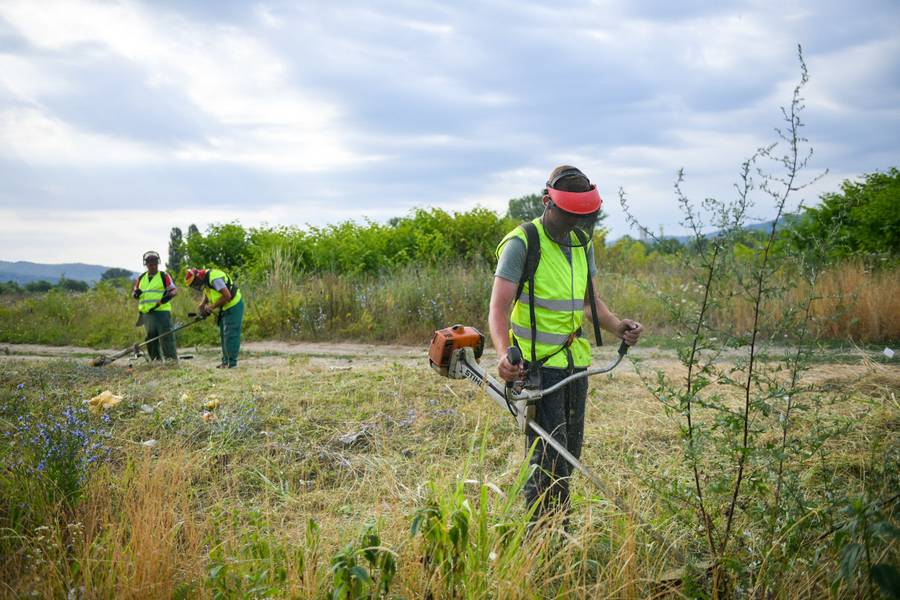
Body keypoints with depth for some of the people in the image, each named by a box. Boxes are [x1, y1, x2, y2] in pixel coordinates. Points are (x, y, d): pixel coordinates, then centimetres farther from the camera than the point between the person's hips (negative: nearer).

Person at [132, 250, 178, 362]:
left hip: (162, 311, -5)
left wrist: (168, 296, -24)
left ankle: (172, 360, -9)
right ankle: (155, 360, 18)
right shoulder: (141, 278, 16)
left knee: (166, 337, -10)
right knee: (151, 339, 10)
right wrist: (136, 293, -3)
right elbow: (134, 293, 21)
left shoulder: (164, 276, 2)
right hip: (146, 313, 6)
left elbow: (174, 290, -2)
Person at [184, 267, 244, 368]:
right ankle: (225, 361, 16)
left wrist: (212, 307, -21)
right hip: (224, 308, 10)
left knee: (230, 335, -11)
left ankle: (232, 362, -10)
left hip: (233, 305, -10)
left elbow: (227, 295, -29)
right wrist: (203, 304, 1)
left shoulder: (214, 278, -27)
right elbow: (206, 293, 21)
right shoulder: (204, 279, 3)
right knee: (223, 335, 11)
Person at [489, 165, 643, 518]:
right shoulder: (522, 244, -12)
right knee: (549, 458, -12)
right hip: (537, 365, -7)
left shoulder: (581, 243, 11)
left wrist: (617, 327, 2)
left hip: (576, 362, 8)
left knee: (570, 454, 13)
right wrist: (504, 353, -35)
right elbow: (499, 307, -18)